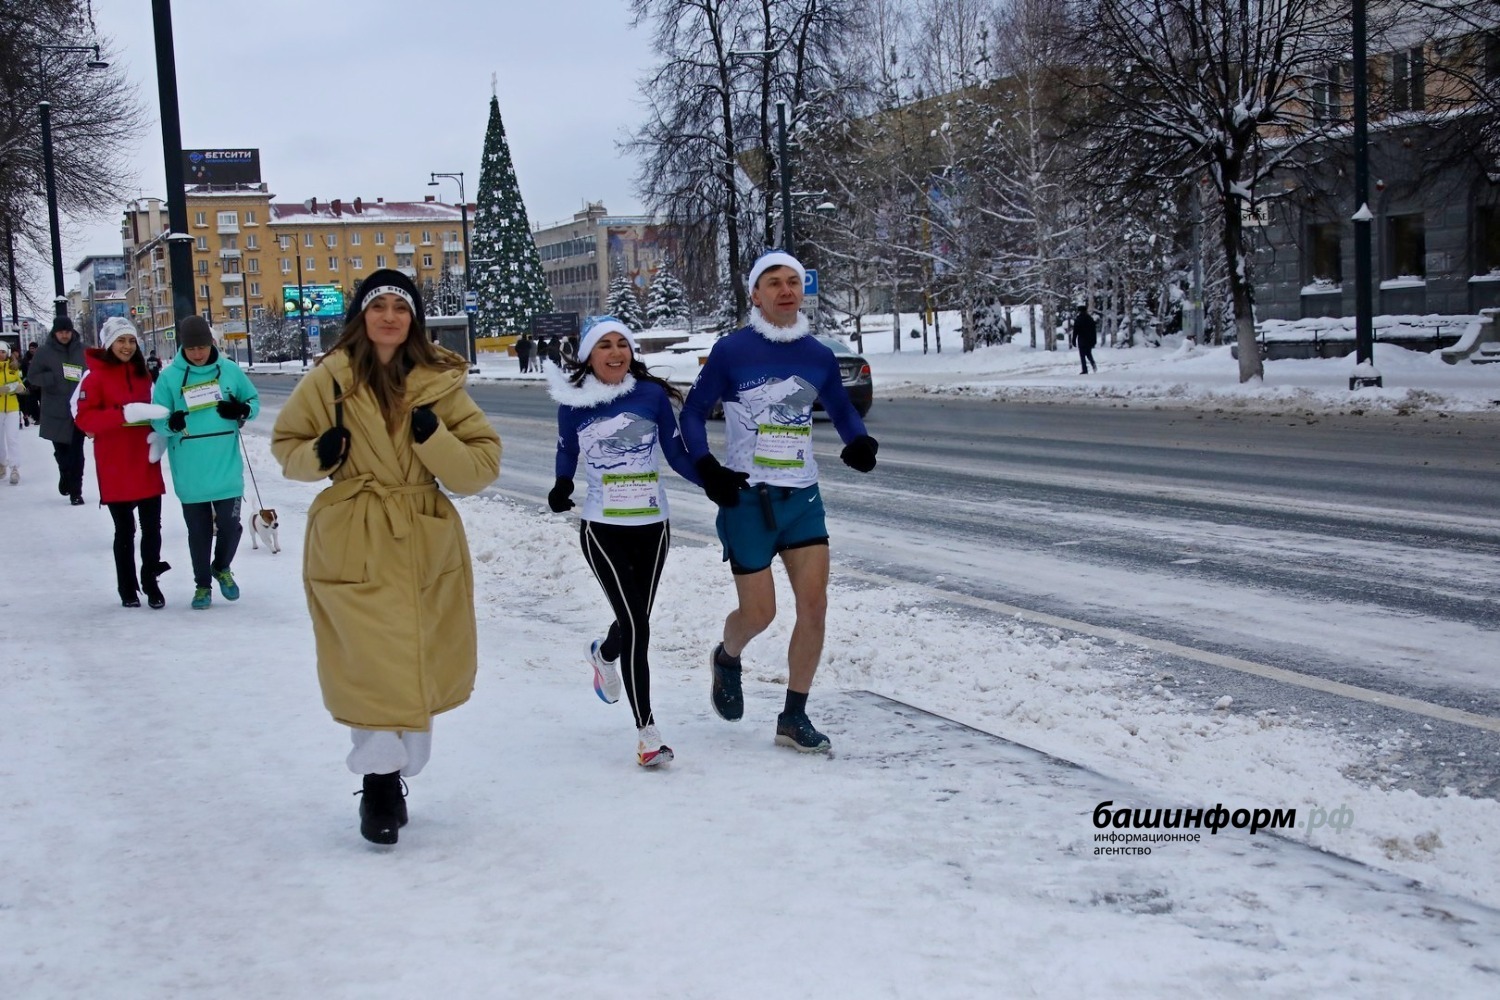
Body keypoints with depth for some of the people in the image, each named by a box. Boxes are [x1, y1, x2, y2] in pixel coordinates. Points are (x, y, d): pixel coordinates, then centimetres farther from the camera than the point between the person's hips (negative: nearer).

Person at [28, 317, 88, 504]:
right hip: (55, 411, 1)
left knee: (76, 451, -4)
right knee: (61, 450, 11)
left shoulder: (82, 350, 2)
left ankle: (75, 491, -1)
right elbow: (33, 376, 2)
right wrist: (56, 377, -15)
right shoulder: (44, 352, 0)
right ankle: (66, 477, 38)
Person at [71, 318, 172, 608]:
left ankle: (150, 581, 20)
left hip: (147, 465, 4)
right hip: (115, 469, -4)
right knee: (125, 529, 6)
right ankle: (128, 588, 19)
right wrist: (125, 413, -26)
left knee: (152, 526, 5)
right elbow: (83, 417, -15)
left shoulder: (142, 374, 10)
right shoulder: (95, 377, -6)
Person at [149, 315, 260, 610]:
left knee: (230, 526, 3)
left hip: (227, 469, 1)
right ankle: (202, 584, 28)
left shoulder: (230, 370, -1)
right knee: (198, 532, 10)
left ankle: (222, 568, 32)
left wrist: (242, 410, -13)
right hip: (190, 474, -1)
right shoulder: (169, 376, -5)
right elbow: (156, 419, -3)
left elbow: (253, 401, 10)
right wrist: (170, 423, -25)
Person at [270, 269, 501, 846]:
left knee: (421, 668, 8)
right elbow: (286, 445, 11)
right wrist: (320, 454, -10)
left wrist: (433, 438, -18)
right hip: (352, 544, -2)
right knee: (371, 667, -7)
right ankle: (380, 780, 10)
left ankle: (393, 777, 27)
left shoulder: (441, 383, 1)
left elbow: (482, 466, -2)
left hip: (426, 545, 2)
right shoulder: (329, 379, 0)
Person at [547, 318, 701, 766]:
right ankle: (646, 730, -1)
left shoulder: (653, 395, -4)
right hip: (602, 530, -2)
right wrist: (561, 487, -11)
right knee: (636, 627, -11)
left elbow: (678, 456, 0)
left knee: (636, 621, 14)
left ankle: (604, 654, 53)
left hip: (652, 528, 2)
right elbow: (566, 455, 9)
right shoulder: (573, 403, -3)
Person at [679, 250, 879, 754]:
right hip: (747, 499, -4)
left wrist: (860, 441, -4)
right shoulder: (731, 350, -7)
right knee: (759, 612, 0)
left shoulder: (818, 356, 4)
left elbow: (842, 410, 17)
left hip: (803, 497, 4)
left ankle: (794, 717, 10)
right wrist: (707, 467, -14)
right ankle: (727, 658, 36)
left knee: (814, 604, -4)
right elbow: (694, 412, 0)